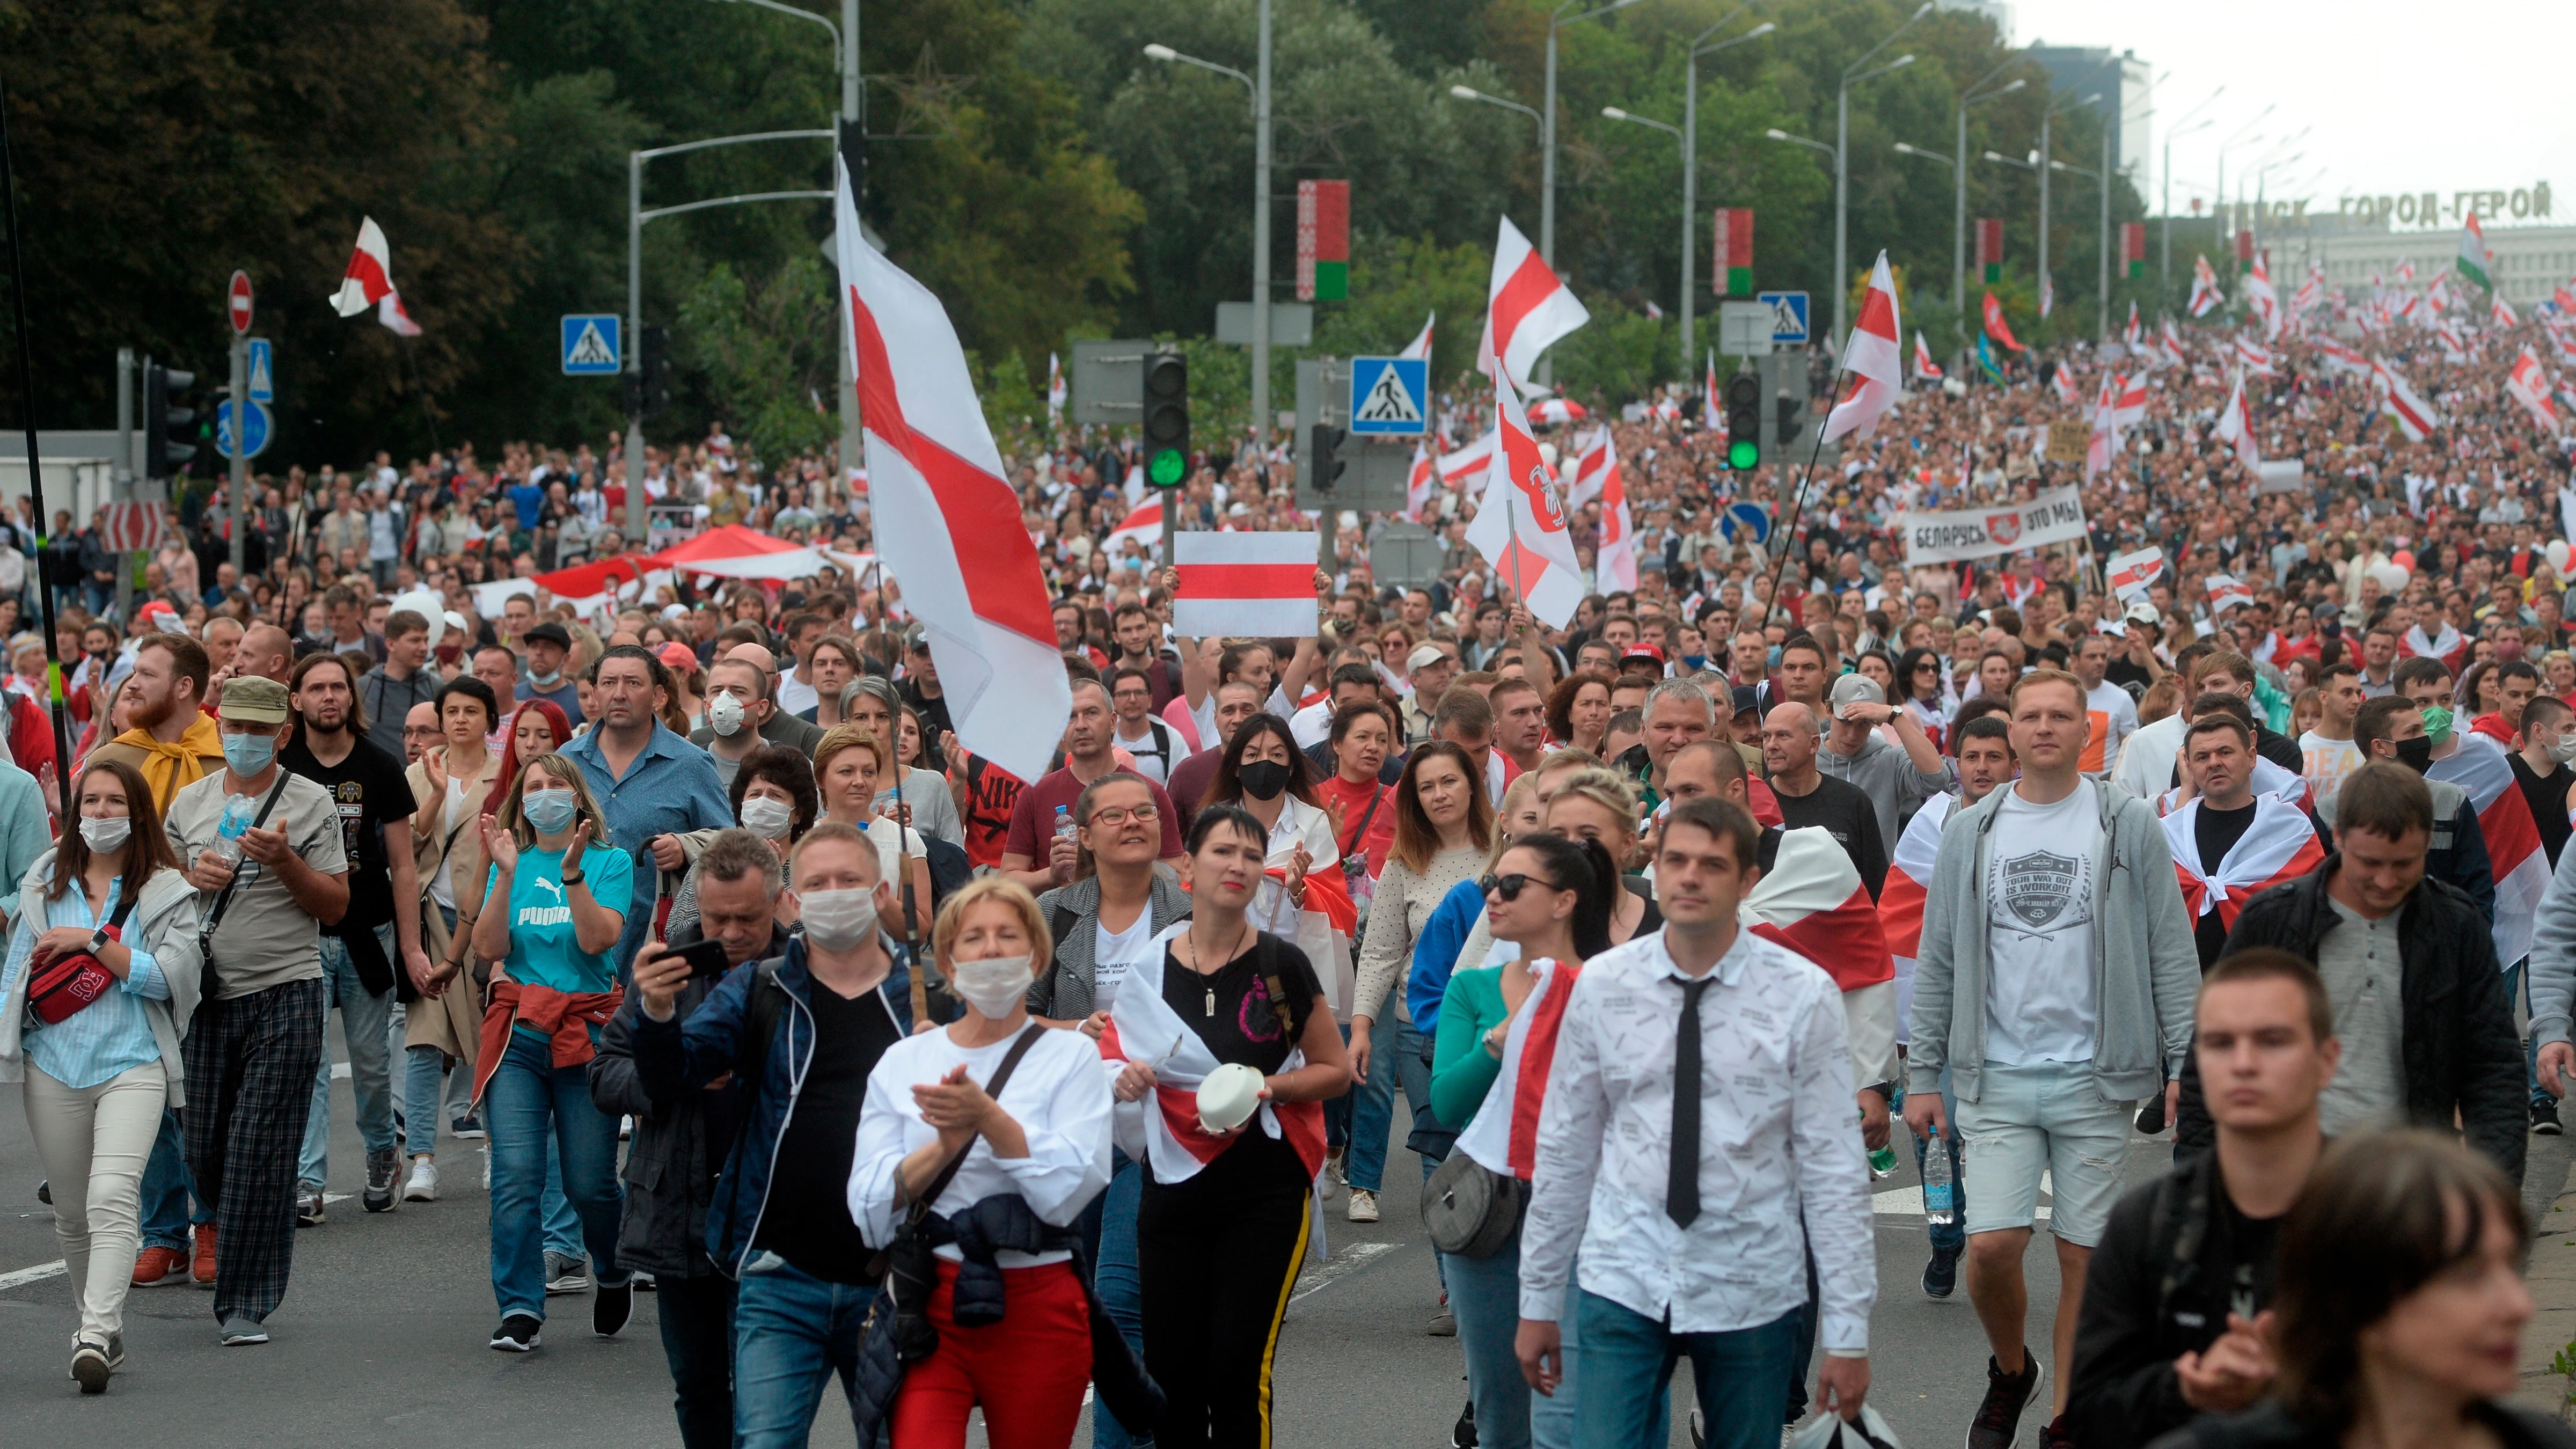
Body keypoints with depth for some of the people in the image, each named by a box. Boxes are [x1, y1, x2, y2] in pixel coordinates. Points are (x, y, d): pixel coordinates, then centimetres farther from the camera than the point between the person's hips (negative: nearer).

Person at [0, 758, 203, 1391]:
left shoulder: (166, 890, 2)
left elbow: (168, 976, -8)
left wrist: (93, 942, -13)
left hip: (132, 1063, -4)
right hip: (54, 1062, 4)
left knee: (112, 1197, -21)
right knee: (72, 1212, 9)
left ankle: (97, 1338, -29)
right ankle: (100, 1328, 23)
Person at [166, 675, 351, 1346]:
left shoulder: (311, 804, 1)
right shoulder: (189, 802, 11)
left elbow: (336, 906, 0)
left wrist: (284, 861, -15)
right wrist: (194, 878, -5)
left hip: (284, 994, -4)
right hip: (208, 994, 4)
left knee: (261, 1154, -7)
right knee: (204, 1149, 5)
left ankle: (246, 1303, -3)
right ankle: (244, 1257, 28)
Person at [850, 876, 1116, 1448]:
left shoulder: (1071, 1055, 4)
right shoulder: (902, 1062, 9)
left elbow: (1070, 1191, -10)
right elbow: (870, 1211, -1)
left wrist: (989, 1117, -21)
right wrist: (943, 1148, -17)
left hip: (1038, 1313, 0)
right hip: (928, 1311, 0)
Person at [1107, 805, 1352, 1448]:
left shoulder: (1280, 966, -3)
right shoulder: (1148, 969, 3)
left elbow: (1335, 1070, 3)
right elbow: (1111, 1059, 16)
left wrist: (1266, 1088, -14)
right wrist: (1123, 1079, -7)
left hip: (1266, 1194, -2)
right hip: (1174, 1193, 3)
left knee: (1238, 1369, -8)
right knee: (1171, 1370, 4)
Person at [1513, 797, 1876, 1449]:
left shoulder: (1803, 996, -6)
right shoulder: (1601, 985, 0)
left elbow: (1834, 1167, -5)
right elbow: (1563, 1151, 6)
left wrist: (1849, 1331, -7)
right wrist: (1538, 1301, 8)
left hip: (1752, 1292, -1)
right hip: (1623, 1284, 1)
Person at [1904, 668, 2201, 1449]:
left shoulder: (2129, 823, 1)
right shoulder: (1969, 831, 7)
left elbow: (2172, 954, 1)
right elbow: (1937, 960, 9)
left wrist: (2185, 1064, -5)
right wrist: (1923, 1072, 5)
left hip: (2095, 1076, -1)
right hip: (1998, 1075, 1)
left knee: (2084, 1255, 3)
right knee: (1992, 1245, -9)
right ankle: (2010, 1370, 19)